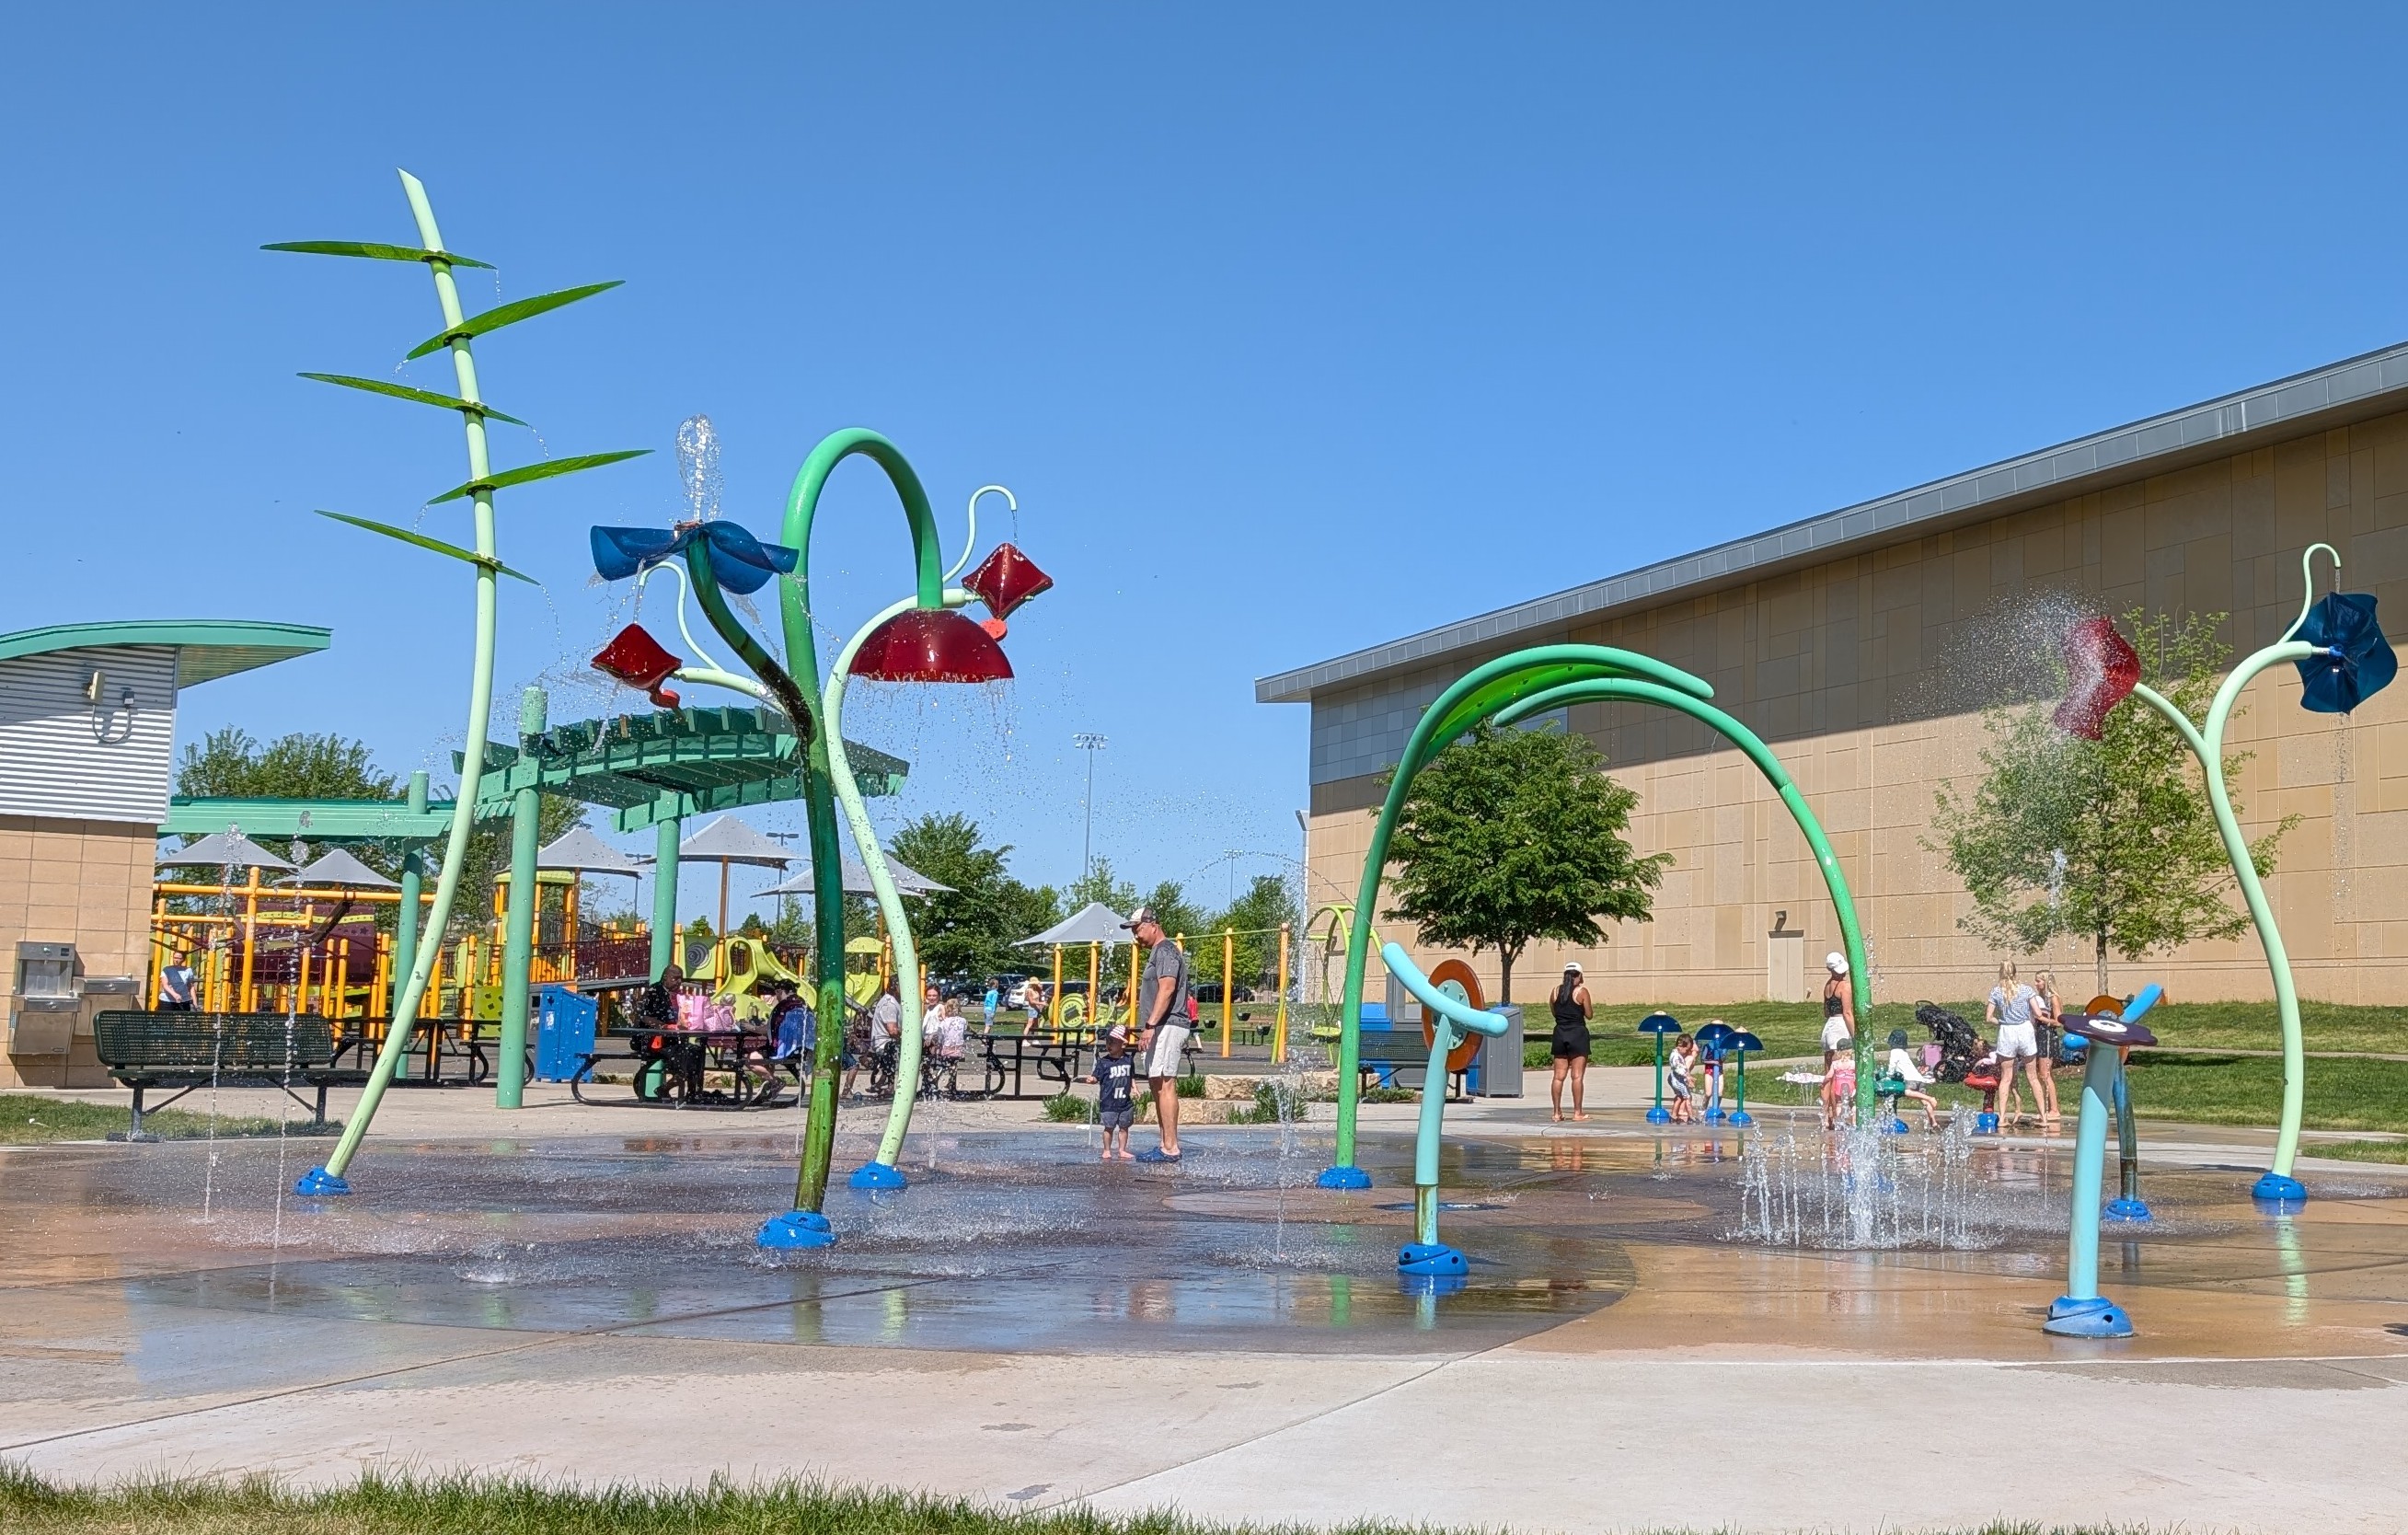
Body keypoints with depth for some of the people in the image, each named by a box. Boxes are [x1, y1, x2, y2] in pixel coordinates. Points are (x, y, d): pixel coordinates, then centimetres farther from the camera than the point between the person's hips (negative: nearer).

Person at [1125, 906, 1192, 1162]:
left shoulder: (1166, 951, -9)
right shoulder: (1157, 952, 24)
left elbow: (1167, 989, -21)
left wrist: (1150, 1025, -26)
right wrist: (1148, 1027, 21)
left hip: (1167, 1026, -11)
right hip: (1162, 1029, 11)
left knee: (1165, 1085, -14)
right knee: (1158, 1085, 10)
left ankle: (1170, 1148, -16)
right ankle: (1166, 1145, 13)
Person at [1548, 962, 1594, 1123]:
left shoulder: (1556, 991, 6)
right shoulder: (1581, 991, -6)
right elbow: (1589, 1014, 0)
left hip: (1560, 1034, 4)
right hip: (1578, 1034, -4)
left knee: (1559, 1076, 6)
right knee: (1577, 1076, -2)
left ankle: (1557, 1112, 7)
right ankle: (1578, 1112, -2)